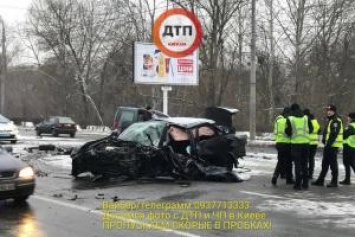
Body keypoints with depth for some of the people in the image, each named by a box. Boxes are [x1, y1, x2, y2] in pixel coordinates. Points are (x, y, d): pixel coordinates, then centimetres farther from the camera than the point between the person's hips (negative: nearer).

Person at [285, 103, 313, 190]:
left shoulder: (290, 119, -5)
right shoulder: (306, 117, 6)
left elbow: (287, 132, -4)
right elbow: (311, 129, 10)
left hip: (295, 143, -3)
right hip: (306, 142, 3)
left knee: (297, 163, 2)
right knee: (305, 163, 13)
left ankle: (298, 184, -1)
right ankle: (305, 183, 16)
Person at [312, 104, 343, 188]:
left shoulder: (336, 121, -13)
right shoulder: (330, 120, 19)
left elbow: (334, 134, -22)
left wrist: (329, 143, -24)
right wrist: (324, 140, 11)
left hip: (333, 145, -10)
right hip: (328, 145, 10)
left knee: (333, 164, -4)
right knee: (324, 163, 14)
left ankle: (334, 182, 3)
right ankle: (320, 180, 20)